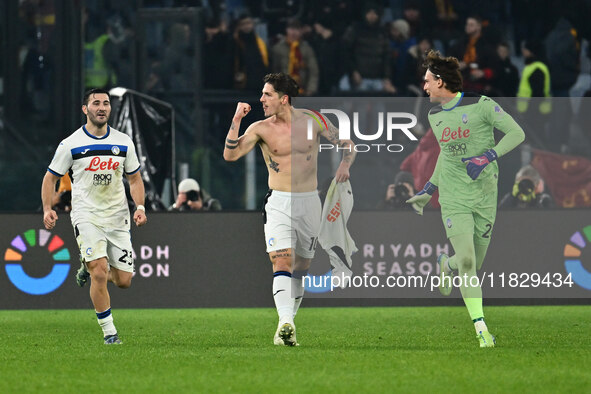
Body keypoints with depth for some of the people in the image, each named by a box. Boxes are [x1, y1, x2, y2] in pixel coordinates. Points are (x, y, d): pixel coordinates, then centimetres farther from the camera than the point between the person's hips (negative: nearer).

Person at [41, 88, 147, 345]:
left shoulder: (123, 142, 5)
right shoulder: (71, 145, -4)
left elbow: (135, 179, 14)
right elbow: (50, 177, 5)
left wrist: (140, 207, -2)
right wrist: (47, 209, -9)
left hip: (117, 218, 4)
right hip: (86, 216, -4)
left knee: (124, 280, 2)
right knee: (100, 273, -20)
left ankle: (88, 270, 34)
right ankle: (108, 331, -9)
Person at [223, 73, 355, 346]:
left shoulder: (312, 121, 2)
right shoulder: (261, 129, 0)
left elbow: (347, 144, 11)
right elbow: (230, 155, -10)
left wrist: (344, 165, -8)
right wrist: (236, 120, -15)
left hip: (310, 201, 2)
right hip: (279, 202, -2)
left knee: (301, 267, 9)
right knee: (282, 262, -19)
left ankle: (288, 321, 22)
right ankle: (285, 323, -30)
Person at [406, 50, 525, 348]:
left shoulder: (480, 105, -8)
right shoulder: (434, 116, 9)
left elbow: (516, 133, -9)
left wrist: (486, 157, -21)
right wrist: (427, 191, 24)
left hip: (485, 197, -2)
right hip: (453, 198, 2)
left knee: (474, 265, 6)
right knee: (467, 261, -15)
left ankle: (446, 265, 43)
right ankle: (481, 331, -13)